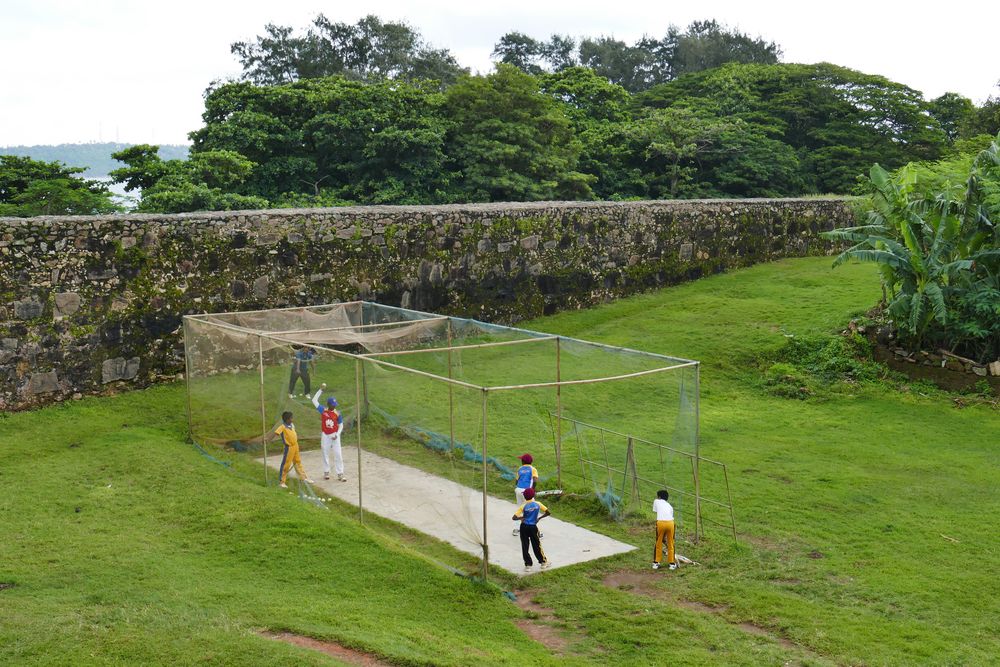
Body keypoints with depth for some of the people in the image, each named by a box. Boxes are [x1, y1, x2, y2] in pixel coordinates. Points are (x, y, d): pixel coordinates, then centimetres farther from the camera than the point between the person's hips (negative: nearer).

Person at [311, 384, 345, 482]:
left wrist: (337, 434, -10)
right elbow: (314, 400, -7)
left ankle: (340, 474, 2)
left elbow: (341, 425, 4)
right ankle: (326, 472, 23)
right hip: (325, 436, 1)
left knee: (338, 454, -3)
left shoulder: (337, 413, -5)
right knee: (325, 454, 10)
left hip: (335, 435, -1)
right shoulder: (323, 410, -5)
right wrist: (321, 390, -12)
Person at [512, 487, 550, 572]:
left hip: (524, 527, -1)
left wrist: (521, 517, 1)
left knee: (525, 546, 7)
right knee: (536, 545, 15)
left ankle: (528, 565, 7)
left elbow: (514, 517, -13)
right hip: (533, 527, 1)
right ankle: (543, 562, 23)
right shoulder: (538, 504, -2)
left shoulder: (523, 506, -7)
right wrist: (539, 518, 9)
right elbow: (547, 512, 4)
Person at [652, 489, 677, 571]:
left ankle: (656, 563, 18)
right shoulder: (669, 505, 28)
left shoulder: (656, 501, 20)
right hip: (670, 522, 2)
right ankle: (671, 563, 20)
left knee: (659, 543, 12)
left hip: (661, 522, -2)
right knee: (670, 544, 16)